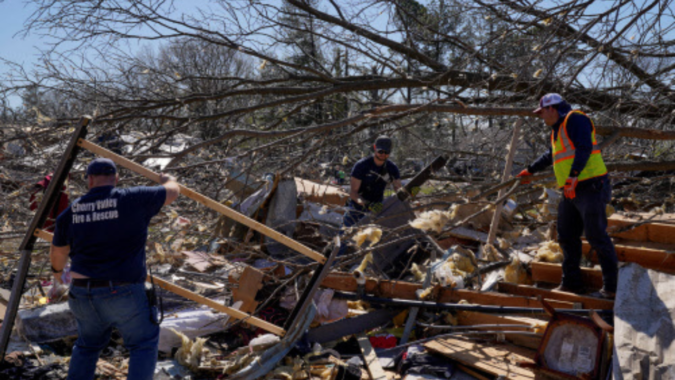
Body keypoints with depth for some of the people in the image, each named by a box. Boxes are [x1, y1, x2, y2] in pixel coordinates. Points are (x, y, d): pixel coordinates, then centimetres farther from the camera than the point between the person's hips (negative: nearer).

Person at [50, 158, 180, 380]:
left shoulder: (71, 212, 5)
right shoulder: (134, 199, -8)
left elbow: (57, 253, 20)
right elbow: (173, 192, 8)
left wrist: (57, 271, 42)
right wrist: (168, 180, 32)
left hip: (84, 296, 5)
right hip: (123, 295, -4)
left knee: (88, 343, 28)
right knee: (144, 344, 14)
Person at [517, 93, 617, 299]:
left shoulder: (575, 119, -9)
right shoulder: (557, 129, 21)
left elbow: (584, 148, -22)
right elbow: (551, 155, 38)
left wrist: (573, 176, -31)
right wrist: (530, 170, 47)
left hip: (590, 187, -10)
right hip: (571, 191, 10)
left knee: (596, 236, -8)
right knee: (566, 237, 11)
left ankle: (611, 286, 0)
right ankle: (572, 283, 19)